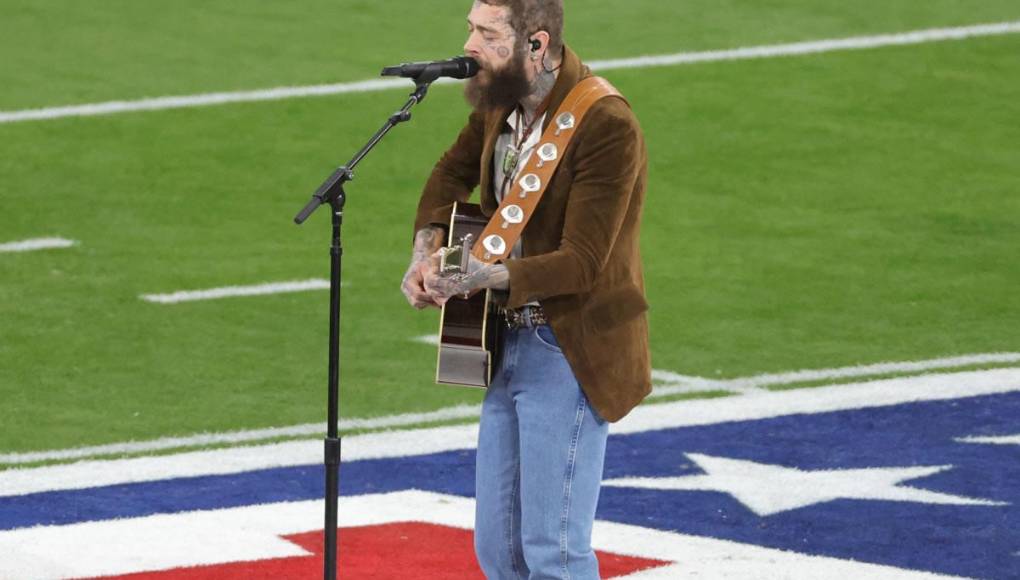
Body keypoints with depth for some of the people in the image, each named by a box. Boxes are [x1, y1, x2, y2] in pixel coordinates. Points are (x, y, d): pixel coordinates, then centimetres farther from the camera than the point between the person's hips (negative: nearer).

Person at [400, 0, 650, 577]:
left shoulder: (607, 126, -22)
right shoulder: (503, 100, 3)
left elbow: (581, 261, -23)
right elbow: (454, 171, 23)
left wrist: (485, 278, -33)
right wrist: (427, 255, 6)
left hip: (571, 354, -8)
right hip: (511, 343, 8)